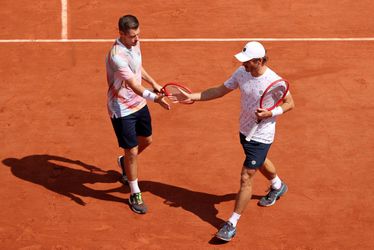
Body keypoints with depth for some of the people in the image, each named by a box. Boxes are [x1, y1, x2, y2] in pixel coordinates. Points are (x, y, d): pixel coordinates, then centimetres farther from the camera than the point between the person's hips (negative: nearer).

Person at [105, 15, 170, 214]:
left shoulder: (134, 44, -4)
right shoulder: (117, 56, -32)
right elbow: (134, 84, -41)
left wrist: (153, 82, 22)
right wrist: (155, 98, -54)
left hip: (139, 104, 9)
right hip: (122, 110, -8)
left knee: (146, 140, 24)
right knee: (132, 152, 0)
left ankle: (124, 163, 54)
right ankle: (135, 195, 18)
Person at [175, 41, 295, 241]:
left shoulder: (274, 81, -28)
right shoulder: (241, 73, -11)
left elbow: (290, 103, -13)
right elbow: (219, 91, -2)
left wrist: (270, 113, -29)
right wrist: (192, 96, -9)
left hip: (260, 137, -7)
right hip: (245, 131, 7)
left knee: (246, 178, -6)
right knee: (260, 163, 32)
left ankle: (232, 224, 4)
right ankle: (277, 187, 64)